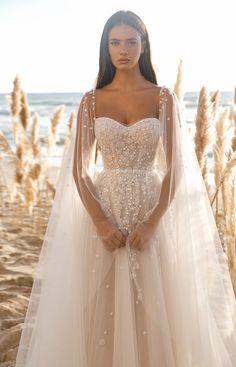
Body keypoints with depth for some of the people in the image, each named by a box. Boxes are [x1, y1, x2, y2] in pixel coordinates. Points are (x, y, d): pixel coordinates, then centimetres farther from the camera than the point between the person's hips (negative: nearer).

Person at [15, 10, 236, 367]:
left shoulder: (164, 97, 2)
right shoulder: (92, 100, 4)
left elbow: (175, 168, -2)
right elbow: (79, 169, 0)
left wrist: (152, 222, -14)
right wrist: (100, 221, -13)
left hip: (151, 213, 0)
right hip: (102, 212, 1)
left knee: (152, 309, 5)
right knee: (101, 310, 5)